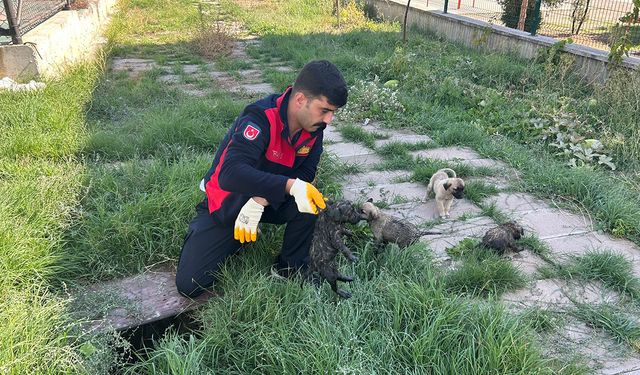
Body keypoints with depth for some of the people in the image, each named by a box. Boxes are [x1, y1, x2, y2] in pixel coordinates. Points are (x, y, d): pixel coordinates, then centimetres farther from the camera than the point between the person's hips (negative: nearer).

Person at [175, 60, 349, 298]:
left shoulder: (314, 127, -11)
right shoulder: (261, 118, -31)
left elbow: (305, 174, -11)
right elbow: (230, 174, -42)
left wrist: (261, 200, -26)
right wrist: (290, 186, -52)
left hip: (269, 203, 4)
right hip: (226, 205, -4)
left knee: (309, 204, -28)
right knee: (189, 285, -9)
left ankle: (292, 271, -4)